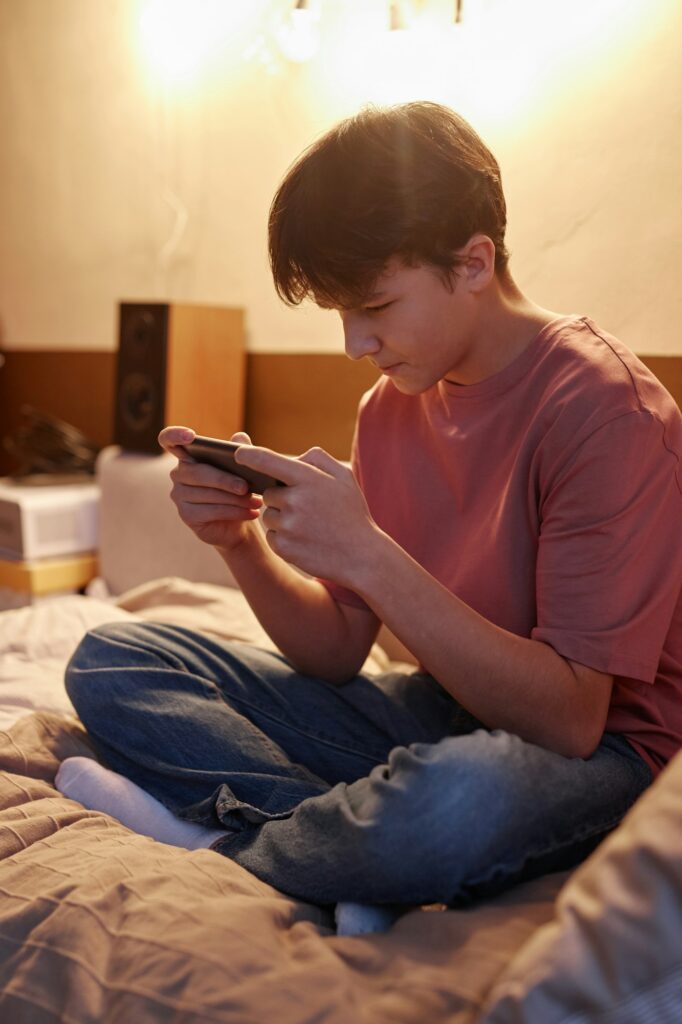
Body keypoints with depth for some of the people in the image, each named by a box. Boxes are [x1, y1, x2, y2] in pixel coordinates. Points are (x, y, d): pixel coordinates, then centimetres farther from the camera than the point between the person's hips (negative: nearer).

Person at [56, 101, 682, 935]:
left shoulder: (605, 407, -18)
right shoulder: (391, 405, 3)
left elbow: (570, 717, -24)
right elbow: (339, 653, 3)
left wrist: (367, 553, -29)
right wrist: (241, 542, -15)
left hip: (598, 753, -6)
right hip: (436, 713, 6)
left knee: (459, 800, -44)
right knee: (111, 662, -2)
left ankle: (215, 842, -13)